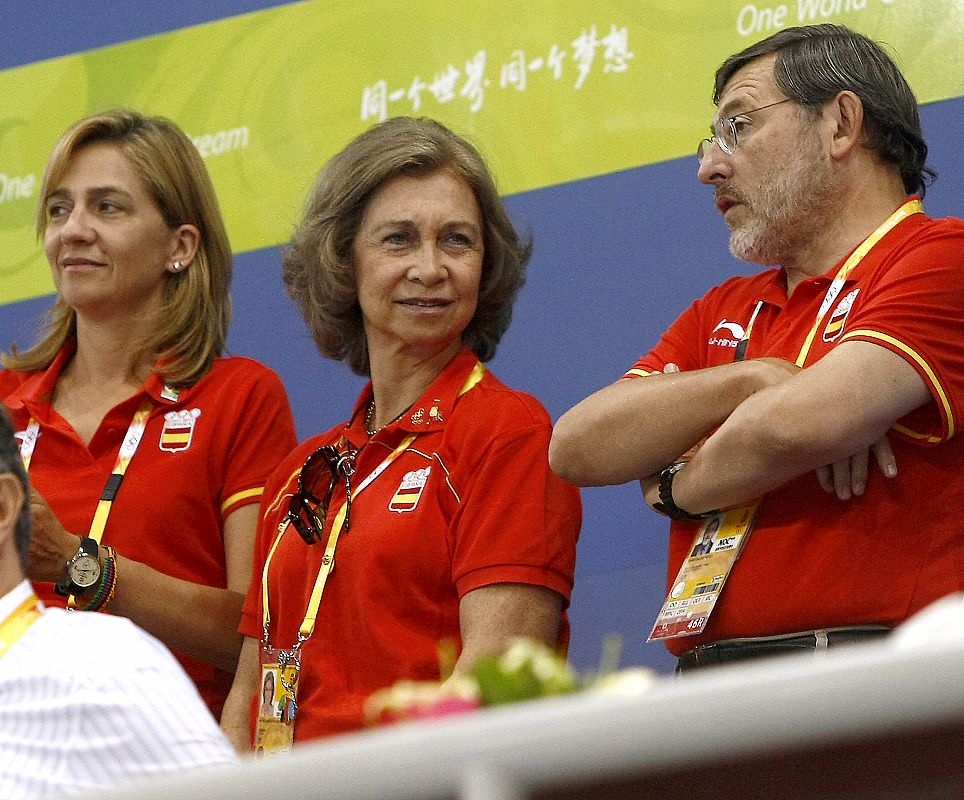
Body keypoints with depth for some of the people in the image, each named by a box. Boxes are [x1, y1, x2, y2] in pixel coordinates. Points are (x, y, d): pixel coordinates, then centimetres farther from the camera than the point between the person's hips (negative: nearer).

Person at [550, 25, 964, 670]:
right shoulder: (724, 313, 25)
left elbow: (796, 425, -13)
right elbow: (577, 447, 10)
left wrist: (681, 488, 7)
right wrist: (757, 378, -3)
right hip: (710, 693, 7)